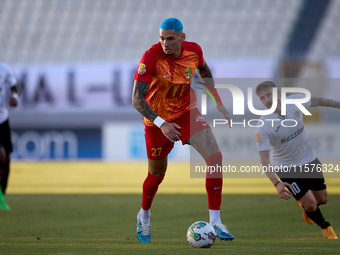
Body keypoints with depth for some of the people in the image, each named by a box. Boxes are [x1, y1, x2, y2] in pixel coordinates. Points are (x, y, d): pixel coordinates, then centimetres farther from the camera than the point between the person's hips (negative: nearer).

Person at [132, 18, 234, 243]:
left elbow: (204, 72, 13)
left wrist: (218, 103, 8)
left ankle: (215, 221, -14)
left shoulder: (194, 51, -12)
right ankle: (144, 215, 46)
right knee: (157, 174, 12)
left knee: (215, 155, -19)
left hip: (187, 112, 3)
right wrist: (161, 124, -38)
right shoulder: (151, 57, -26)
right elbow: (137, 99, -27)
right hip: (158, 119, -3)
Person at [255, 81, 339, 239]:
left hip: (309, 159, 4)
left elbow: (317, 101, 4)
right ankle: (325, 227, 25)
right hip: (286, 166, -4)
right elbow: (264, 159, -28)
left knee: (322, 199, 11)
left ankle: (304, 205, 47)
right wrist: (276, 183, -40)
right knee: (311, 204, -8)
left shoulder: (295, 101, -17)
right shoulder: (263, 126, -29)